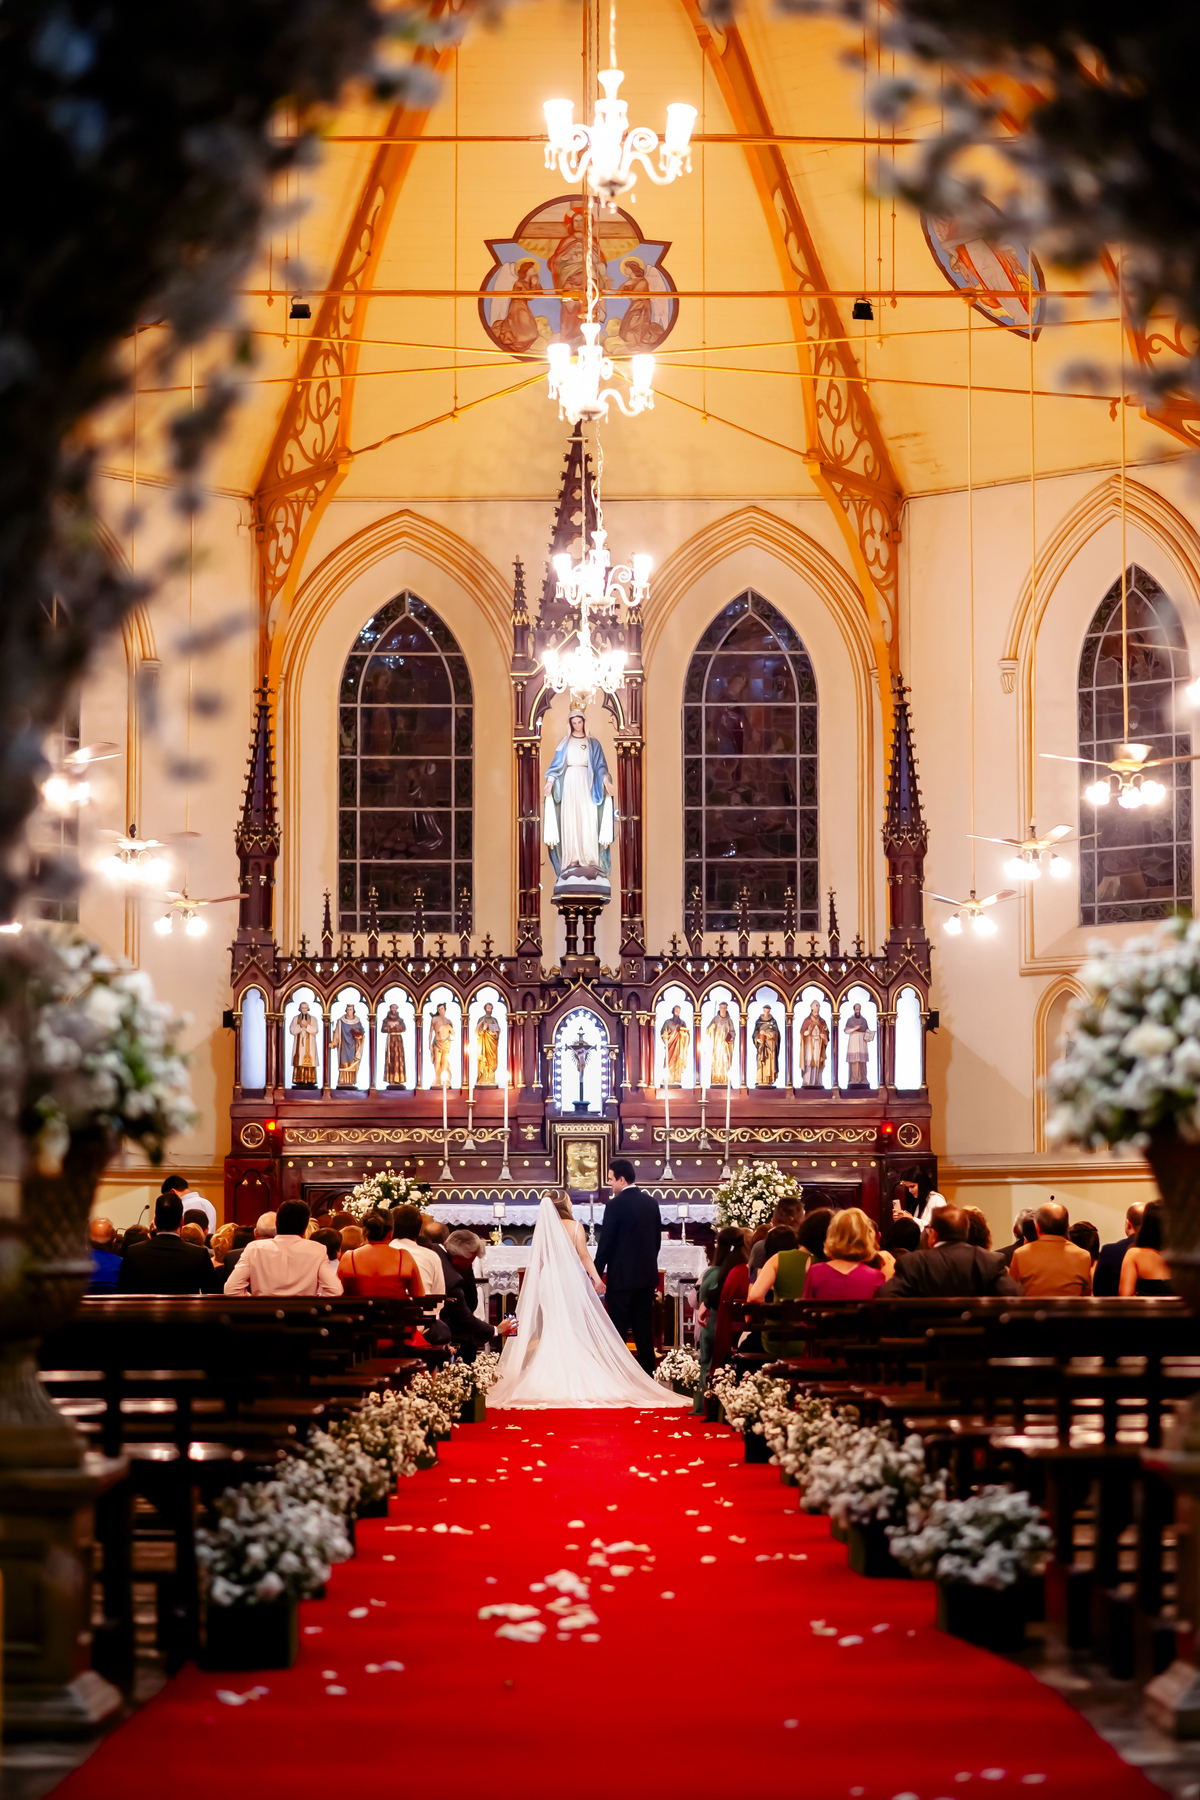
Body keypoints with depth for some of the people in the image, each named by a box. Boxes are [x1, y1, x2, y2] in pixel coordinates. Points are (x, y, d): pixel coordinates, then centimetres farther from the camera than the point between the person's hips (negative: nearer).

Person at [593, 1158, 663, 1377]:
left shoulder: (615, 1205, -13)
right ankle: (647, 1373, 13)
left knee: (618, 1330, -2)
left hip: (621, 1277, -6)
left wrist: (597, 1274, -7)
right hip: (647, 1276, 6)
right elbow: (657, 1239, 13)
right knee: (644, 1329, 11)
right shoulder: (651, 1203, 7)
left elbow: (605, 1243, -13)